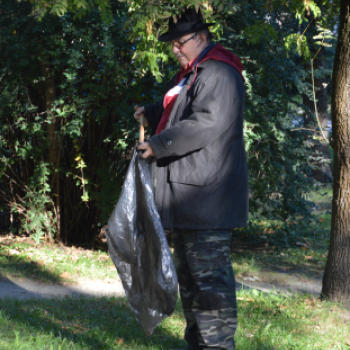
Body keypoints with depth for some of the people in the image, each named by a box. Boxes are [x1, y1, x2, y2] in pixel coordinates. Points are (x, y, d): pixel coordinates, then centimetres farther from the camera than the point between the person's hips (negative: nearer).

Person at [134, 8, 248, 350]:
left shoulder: (218, 74, -14)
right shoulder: (189, 75, 20)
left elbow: (208, 125, -25)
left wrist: (158, 145, -20)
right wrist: (151, 112, 21)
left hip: (206, 194, -11)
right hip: (185, 194, 11)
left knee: (208, 273, -10)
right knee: (188, 273, 17)